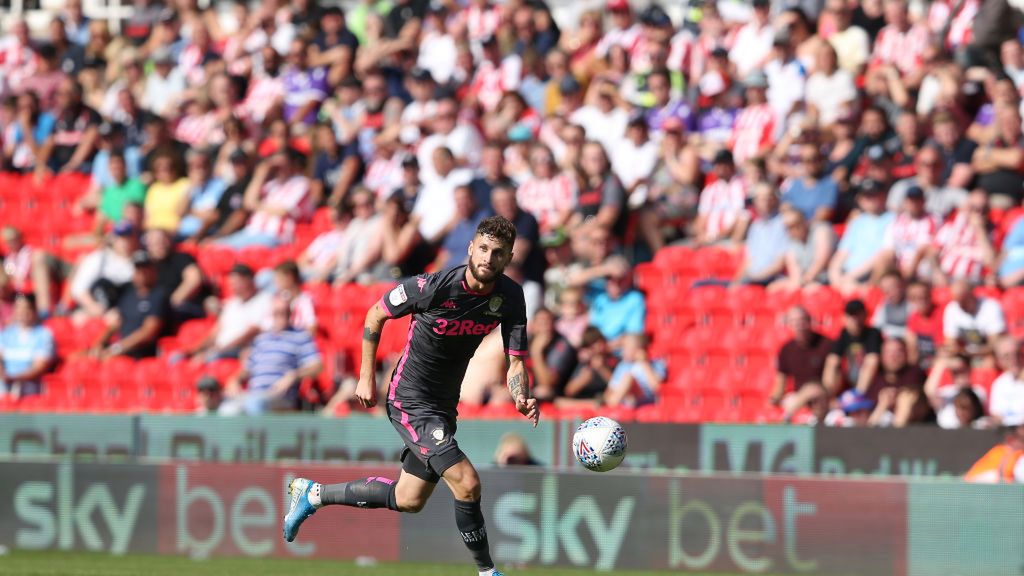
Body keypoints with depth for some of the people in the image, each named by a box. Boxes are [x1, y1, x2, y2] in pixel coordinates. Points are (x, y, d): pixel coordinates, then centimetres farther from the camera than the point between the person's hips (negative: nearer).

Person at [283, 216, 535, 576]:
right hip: (410, 401, -7)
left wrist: (522, 399, -28)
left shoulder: (510, 297, -8)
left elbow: (515, 361, -7)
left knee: (408, 500, 19)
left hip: (443, 406, 7)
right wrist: (367, 377, -4)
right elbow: (375, 316, -5)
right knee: (467, 483, -20)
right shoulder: (431, 288, -22)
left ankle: (313, 493, 35)